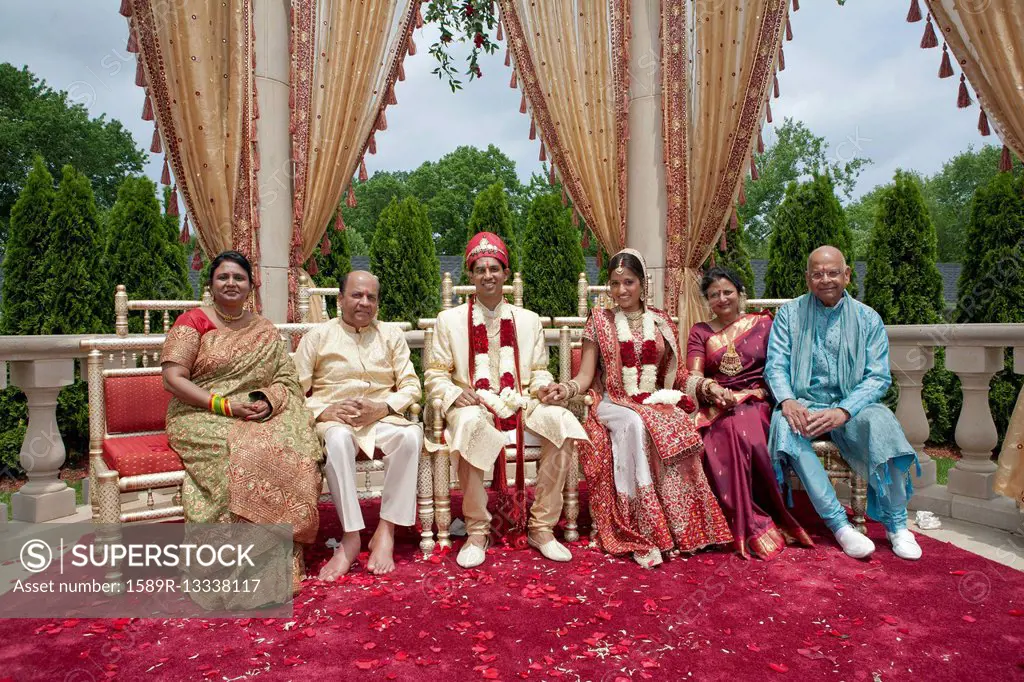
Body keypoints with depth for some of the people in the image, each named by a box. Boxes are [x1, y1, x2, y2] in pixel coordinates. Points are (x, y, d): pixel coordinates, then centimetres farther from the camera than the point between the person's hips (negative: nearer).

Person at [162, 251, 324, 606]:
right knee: (243, 455, -35)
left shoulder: (265, 330, 16)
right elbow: (173, 378, -6)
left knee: (294, 451, -27)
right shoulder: (193, 322, 4)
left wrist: (269, 400, -13)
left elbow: (287, 377, 10)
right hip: (202, 417, -3)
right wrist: (224, 405, -16)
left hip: (263, 416, 4)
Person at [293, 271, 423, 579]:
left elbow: (411, 385, 8)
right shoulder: (318, 336, 10)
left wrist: (382, 407, -11)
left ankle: (385, 533, -23)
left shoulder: (391, 335, 14)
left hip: (383, 417, 2)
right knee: (338, 439, -38)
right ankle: (351, 537, -29)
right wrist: (324, 411, -14)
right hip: (334, 419, -1)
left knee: (411, 435, -32)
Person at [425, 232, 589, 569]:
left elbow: (539, 371, 17)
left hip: (520, 405, 3)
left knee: (564, 422, -28)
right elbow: (435, 376, 7)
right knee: (471, 424, -39)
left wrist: (542, 385, -7)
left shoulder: (528, 320, 17)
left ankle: (542, 527, -14)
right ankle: (476, 532, -20)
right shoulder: (449, 319, 10)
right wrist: (456, 394, -14)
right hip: (473, 407, -2)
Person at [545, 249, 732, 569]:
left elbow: (675, 372, 17)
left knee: (676, 428, -32)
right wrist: (567, 388, -18)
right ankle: (641, 531, -31)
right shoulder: (600, 319, 6)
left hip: (657, 403, 2)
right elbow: (585, 375, 2)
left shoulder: (661, 322, 13)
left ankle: (681, 528, -23)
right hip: (613, 404, -2)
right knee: (634, 424, -37)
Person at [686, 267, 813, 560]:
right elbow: (694, 375, 3)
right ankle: (756, 526, -27)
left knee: (744, 432, -34)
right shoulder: (700, 332, 17)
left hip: (756, 402, 0)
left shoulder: (763, 323, 14)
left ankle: (749, 523, -21)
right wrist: (710, 388, -20)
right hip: (717, 408, 1)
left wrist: (763, 393, -13)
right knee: (727, 432, -34)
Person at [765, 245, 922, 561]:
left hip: (850, 407, 0)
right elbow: (776, 365, 0)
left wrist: (843, 411, -20)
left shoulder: (868, 319, 6)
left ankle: (896, 523, -15)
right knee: (783, 423, -34)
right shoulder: (789, 313, 7)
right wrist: (787, 400, -22)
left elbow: (878, 377, -2)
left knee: (880, 420, -32)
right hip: (804, 405, 0)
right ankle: (838, 523, -29)